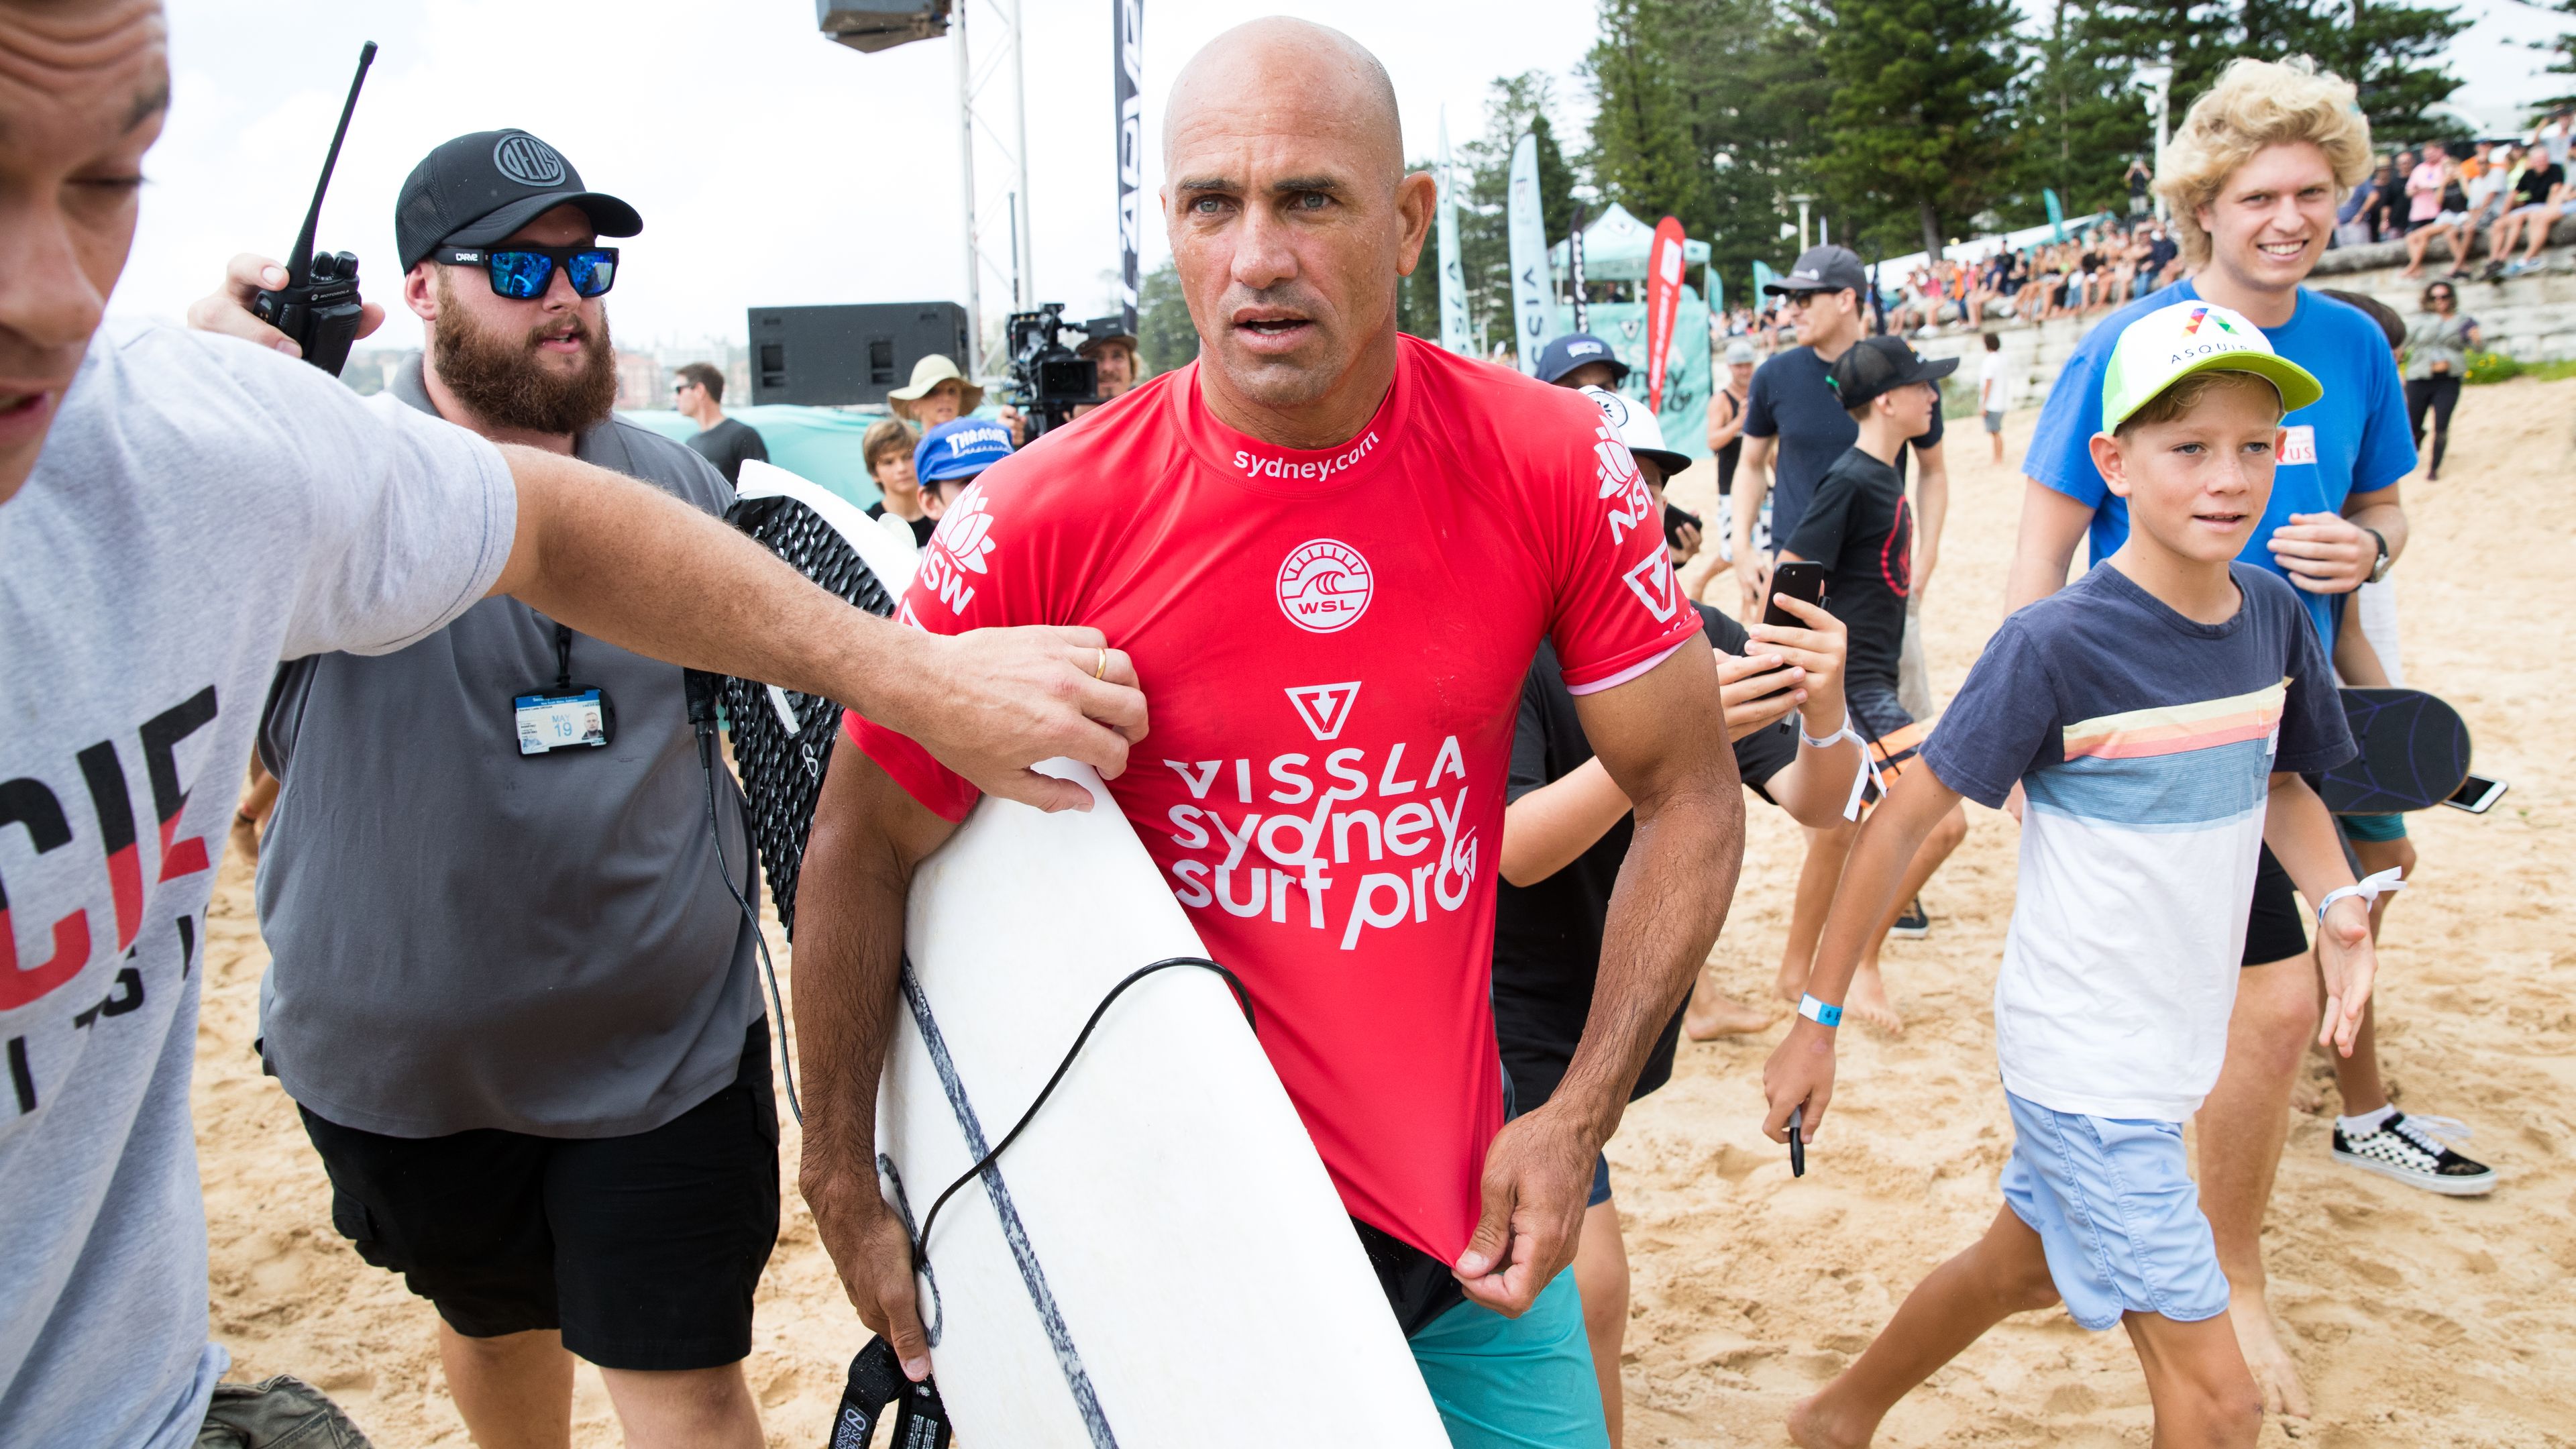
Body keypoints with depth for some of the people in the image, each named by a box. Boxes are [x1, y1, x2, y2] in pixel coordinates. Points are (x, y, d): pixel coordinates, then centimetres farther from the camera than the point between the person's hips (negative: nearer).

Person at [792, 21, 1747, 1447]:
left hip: (1465, 1191, 2)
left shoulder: (1555, 467, -11)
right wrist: (846, 1192, 0)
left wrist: (1578, 1121, -6)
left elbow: (1690, 795, -2)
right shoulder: (1048, 519, -16)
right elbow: (861, 849, -5)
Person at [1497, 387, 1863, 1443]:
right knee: (1591, 1278, -11)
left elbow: (1817, 806, -9)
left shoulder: (1700, 636, -3)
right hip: (1525, 1006, -5)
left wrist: (1823, 714, -32)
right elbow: (1516, 849, -31)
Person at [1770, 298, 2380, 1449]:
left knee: (2023, 1269, 25)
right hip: (2082, 1067, -7)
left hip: (2176, 1050, 7)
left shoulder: (2271, 614, 0)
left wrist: (2339, 900, -3)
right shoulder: (2054, 647, -20)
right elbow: (1904, 822, -15)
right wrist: (1817, 1020, -14)